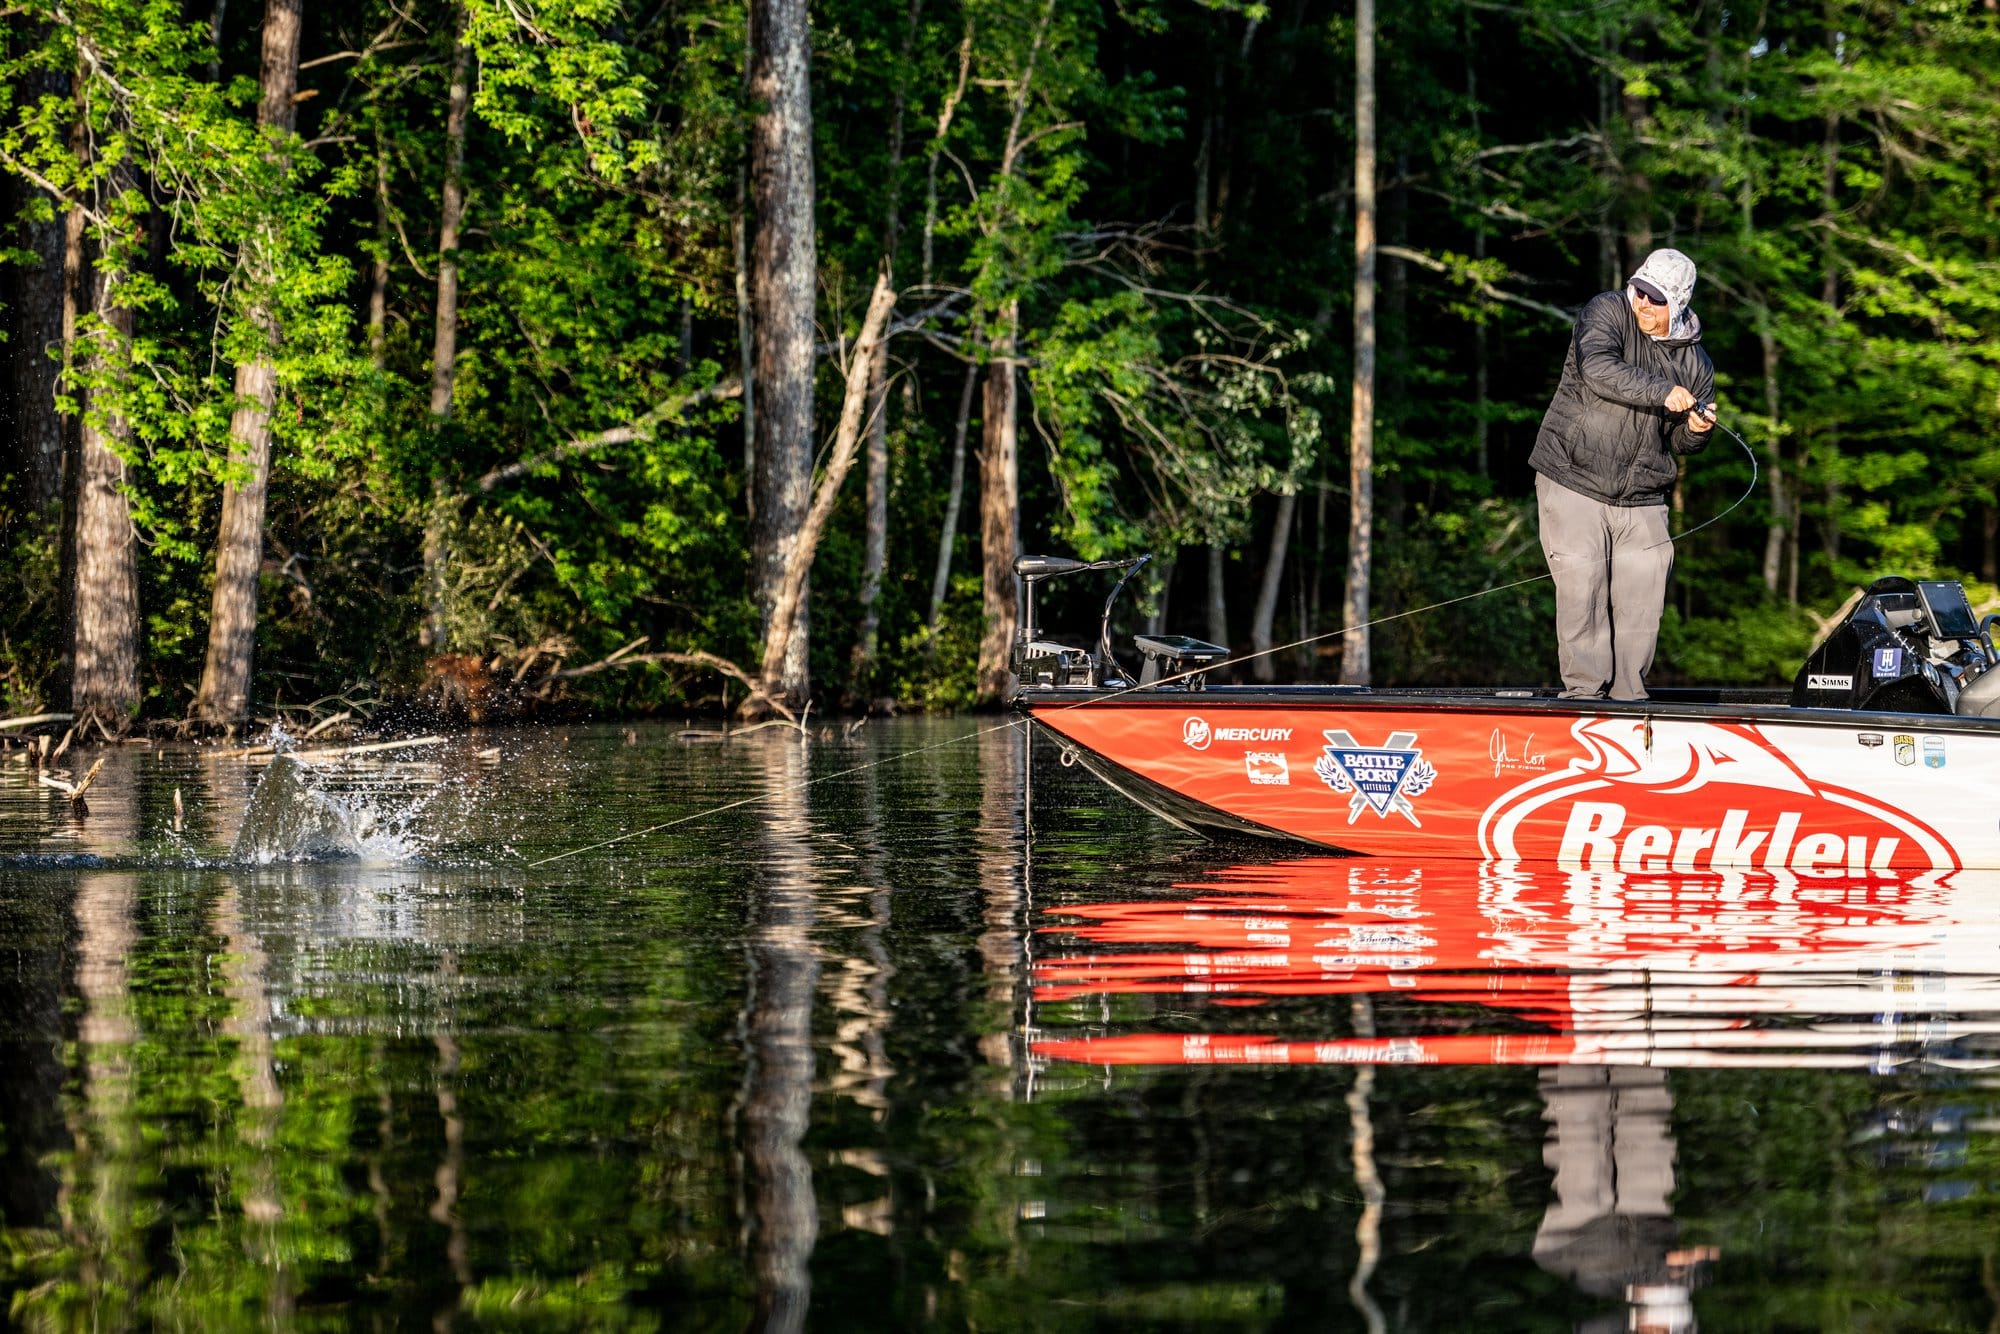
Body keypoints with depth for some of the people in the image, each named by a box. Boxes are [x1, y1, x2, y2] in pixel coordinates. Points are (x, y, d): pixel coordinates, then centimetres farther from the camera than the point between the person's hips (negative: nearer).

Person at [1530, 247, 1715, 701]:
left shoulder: (1693, 360, 10)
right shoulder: (1606, 313, -3)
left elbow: (1682, 442, 19)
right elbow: (1597, 368, -24)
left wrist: (1697, 430, -5)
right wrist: (1663, 393, -25)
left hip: (1641, 500, 4)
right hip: (1574, 483, -4)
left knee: (1641, 596, 1)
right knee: (1582, 587, -10)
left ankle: (1628, 691, 10)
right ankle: (1584, 689, -7)